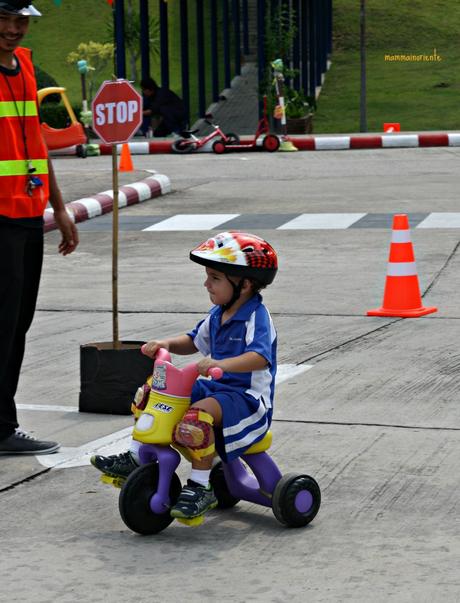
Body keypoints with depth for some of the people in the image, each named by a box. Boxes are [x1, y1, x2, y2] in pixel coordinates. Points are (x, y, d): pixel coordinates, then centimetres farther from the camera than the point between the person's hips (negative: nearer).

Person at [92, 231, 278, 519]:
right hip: (218, 388, 10)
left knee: (198, 416, -37)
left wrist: (221, 364, -48)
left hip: (249, 397, -10)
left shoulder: (257, 317, -17)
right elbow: (194, 341, 26)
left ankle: (200, 488, -25)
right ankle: (136, 458, 12)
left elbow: (260, 357, -33)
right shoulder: (218, 315, 11)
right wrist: (167, 343, 5)